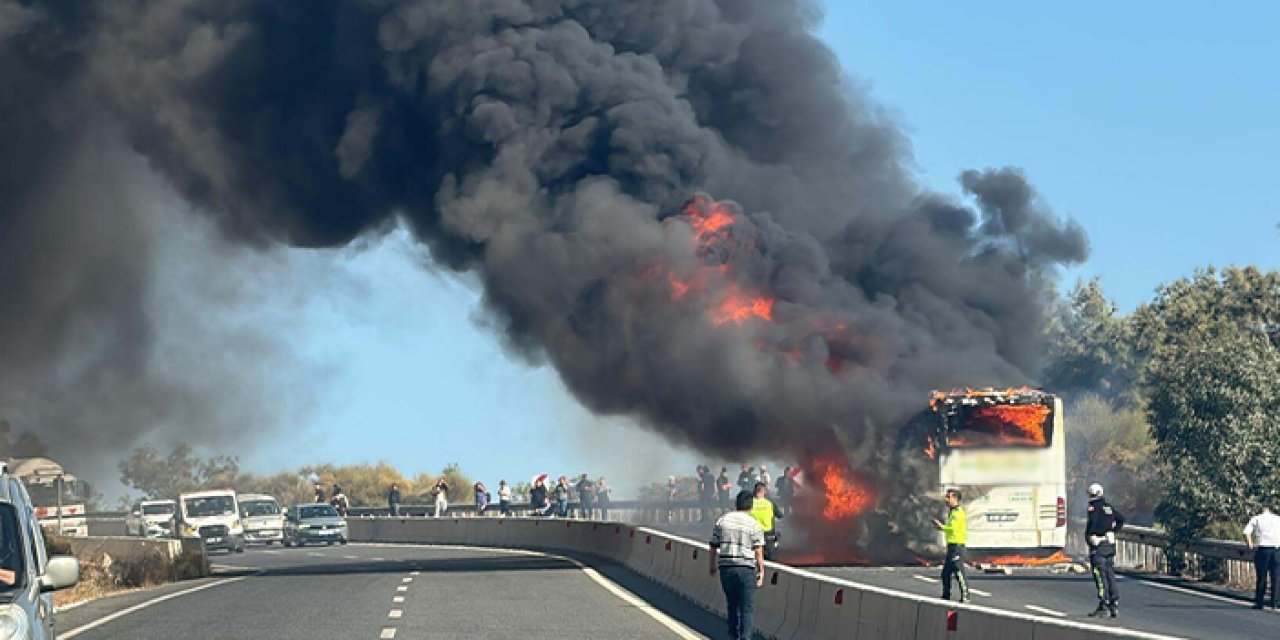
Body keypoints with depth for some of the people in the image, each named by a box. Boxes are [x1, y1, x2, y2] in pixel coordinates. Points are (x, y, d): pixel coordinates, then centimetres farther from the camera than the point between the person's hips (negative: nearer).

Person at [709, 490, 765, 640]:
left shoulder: (722, 521, 7)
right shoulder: (754, 525, -3)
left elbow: (713, 547, 8)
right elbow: (758, 552, -7)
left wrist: (712, 566, 20)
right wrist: (761, 572, 0)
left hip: (726, 567, 3)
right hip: (746, 568, -3)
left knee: (732, 605, 17)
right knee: (747, 608, 1)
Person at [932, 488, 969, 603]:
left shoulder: (958, 512, -14)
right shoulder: (952, 512, 18)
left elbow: (953, 528, -23)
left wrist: (941, 526, -9)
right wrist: (942, 526, 11)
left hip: (957, 545, -11)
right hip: (951, 546, 11)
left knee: (959, 572, -10)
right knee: (946, 573, 15)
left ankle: (965, 597, -8)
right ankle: (946, 596, 22)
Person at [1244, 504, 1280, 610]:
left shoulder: (1256, 519, 8)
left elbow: (1246, 532, -6)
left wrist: (1250, 544, 8)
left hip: (1262, 550, -1)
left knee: (1261, 577, 4)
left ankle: (1259, 602, 4)